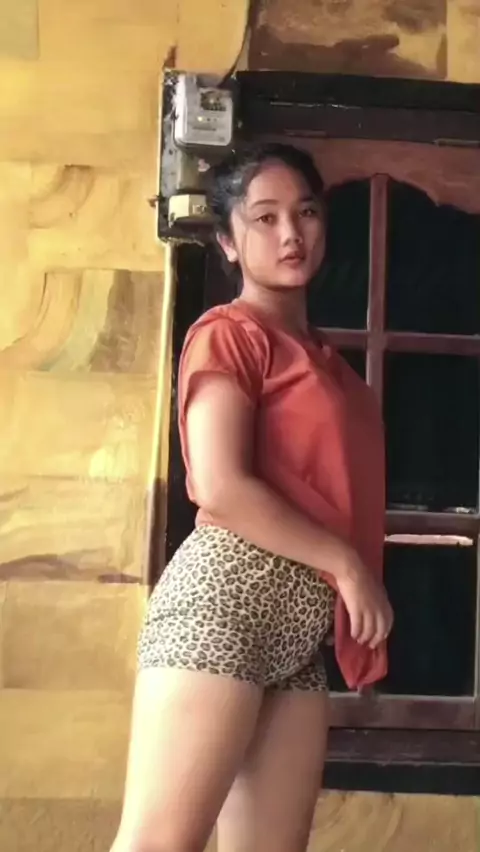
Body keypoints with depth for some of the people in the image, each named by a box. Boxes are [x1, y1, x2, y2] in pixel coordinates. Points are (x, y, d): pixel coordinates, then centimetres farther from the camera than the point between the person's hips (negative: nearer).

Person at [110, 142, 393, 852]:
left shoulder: (320, 354, 23)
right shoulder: (229, 333, -2)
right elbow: (221, 488, -14)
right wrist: (345, 562, -9)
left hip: (303, 626, 8)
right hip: (228, 594, -8)